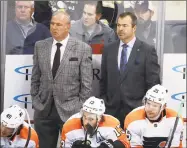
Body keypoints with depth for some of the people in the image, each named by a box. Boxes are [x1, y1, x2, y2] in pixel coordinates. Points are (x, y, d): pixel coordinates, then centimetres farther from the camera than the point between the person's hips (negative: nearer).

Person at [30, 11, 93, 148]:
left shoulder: (83, 48, -4)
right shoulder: (40, 46, 6)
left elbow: (86, 83, -3)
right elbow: (35, 78, 11)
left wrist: (81, 108, -5)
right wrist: (35, 100, 5)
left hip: (71, 110, -3)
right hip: (43, 109, 3)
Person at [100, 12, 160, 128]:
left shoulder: (148, 50, -3)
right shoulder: (109, 50, 9)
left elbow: (153, 83, -3)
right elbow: (103, 80, 14)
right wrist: (103, 104, 9)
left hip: (136, 109, -3)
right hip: (112, 109, 3)